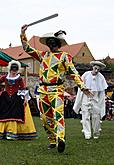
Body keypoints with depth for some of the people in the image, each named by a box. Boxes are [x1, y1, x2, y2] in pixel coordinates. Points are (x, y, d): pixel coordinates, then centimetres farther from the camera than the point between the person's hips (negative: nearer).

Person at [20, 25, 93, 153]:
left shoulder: (64, 56, 4)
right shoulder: (43, 55, 17)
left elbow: (73, 72, -1)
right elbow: (27, 49, 22)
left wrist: (82, 86, -11)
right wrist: (23, 34, 12)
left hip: (57, 90, -5)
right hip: (43, 90, 5)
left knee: (58, 113, -23)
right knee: (45, 117, 7)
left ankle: (60, 139, -37)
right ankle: (52, 140, 19)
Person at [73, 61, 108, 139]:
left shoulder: (101, 78, -3)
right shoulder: (86, 75, -6)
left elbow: (102, 92, 4)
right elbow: (80, 89, 2)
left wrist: (101, 105, 3)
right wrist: (78, 102, 4)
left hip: (95, 99, 1)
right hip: (86, 98, 0)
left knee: (96, 117, -1)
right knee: (86, 116, -5)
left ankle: (96, 133, 15)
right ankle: (87, 134, -2)